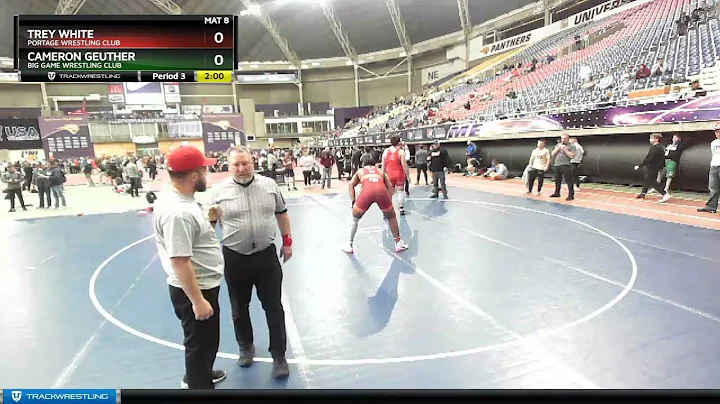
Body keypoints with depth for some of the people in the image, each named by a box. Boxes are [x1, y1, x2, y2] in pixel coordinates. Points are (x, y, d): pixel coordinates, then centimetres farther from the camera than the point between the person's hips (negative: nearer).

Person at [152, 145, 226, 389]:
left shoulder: (181, 201, 3)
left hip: (204, 285, 11)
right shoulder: (177, 212, -30)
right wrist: (197, 301, -25)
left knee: (207, 340, 29)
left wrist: (210, 220, 8)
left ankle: (198, 376, 52)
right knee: (200, 343, 10)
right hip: (193, 290, -11)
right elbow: (180, 262, -29)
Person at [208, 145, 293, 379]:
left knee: (274, 307, 7)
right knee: (239, 308, 17)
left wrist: (287, 242, 10)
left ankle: (279, 356, 21)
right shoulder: (219, 191, -6)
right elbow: (210, 225, 1)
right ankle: (246, 348, 41)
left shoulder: (269, 185, -1)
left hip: (267, 255, 0)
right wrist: (211, 219, -23)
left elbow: (281, 214, 10)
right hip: (235, 259, 0)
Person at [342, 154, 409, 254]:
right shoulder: (380, 171, 36)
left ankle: (349, 245, 22)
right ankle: (398, 243, 30)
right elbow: (390, 186, 27)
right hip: (381, 190, 1)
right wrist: (389, 200, 30)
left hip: (367, 191, -1)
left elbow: (351, 185, 21)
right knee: (391, 217, 26)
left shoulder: (360, 171, 34)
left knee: (354, 218, 22)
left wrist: (353, 202, 18)